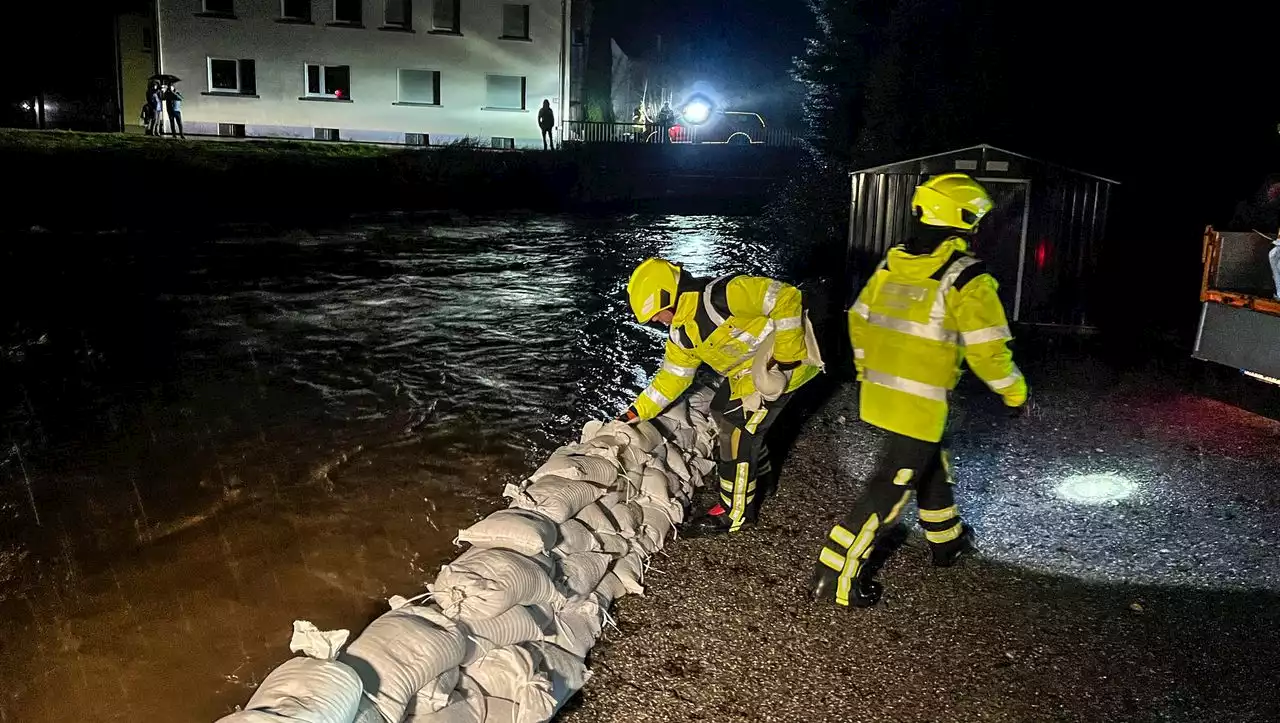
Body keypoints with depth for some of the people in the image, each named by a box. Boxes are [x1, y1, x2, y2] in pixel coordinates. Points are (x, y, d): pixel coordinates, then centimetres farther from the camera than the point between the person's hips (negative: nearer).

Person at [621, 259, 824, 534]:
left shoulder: (721, 295, -29)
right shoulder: (682, 333, 1)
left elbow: (786, 298, -28)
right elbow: (673, 376, 14)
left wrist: (786, 357, -26)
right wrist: (638, 411, 12)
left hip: (780, 366, -10)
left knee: (738, 431, -9)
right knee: (722, 411, 21)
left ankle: (736, 513, 5)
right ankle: (759, 474, 42)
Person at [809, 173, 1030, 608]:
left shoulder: (892, 265, 5)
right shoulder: (965, 279, -16)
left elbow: (859, 321, 14)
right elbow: (987, 349, -15)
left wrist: (867, 370, 28)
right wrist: (1016, 393, 1)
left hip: (878, 392, 8)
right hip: (919, 405, -8)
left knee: (930, 464, 27)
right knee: (891, 487, -1)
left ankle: (947, 541, 46)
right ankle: (836, 576, 1)